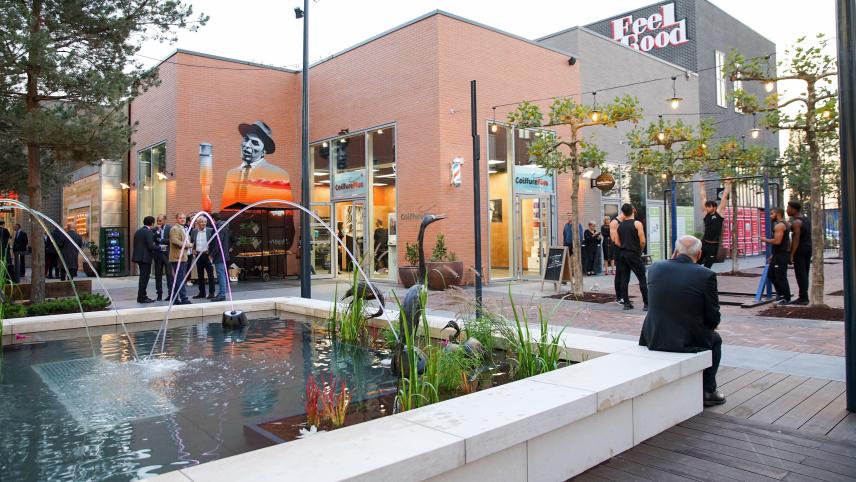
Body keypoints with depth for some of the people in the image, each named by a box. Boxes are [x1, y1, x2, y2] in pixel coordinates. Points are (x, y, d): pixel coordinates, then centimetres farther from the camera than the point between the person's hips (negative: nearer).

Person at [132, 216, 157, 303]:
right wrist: (159, 248, -6)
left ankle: (142, 296, 22)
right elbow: (151, 246, -20)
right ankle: (142, 297, 0)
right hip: (146, 257, -9)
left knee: (143, 277, 16)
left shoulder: (138, 231, 12)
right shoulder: (149, 232, -13)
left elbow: (135, 244, 15)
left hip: (139, 256, 9)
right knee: (144, 277, -3)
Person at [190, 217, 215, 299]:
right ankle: (202, 293, 16)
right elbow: (191, 241, 19)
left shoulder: (210, 230, -3)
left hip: (207, 255, -4)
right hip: (198, 255, 4)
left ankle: (211, 293, 4)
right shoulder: (194, 231, 7)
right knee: (200, 275, 9)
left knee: (210, 274, -2)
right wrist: (193, 249, 5)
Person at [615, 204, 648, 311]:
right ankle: (647, 304, -2)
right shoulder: (637, 224, -7)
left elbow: (617, 242, 5)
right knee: (642, 279, 0)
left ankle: (626, 303, 7)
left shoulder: (619, 225, 7)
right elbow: (642, 241, -11)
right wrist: (640, 250, 6)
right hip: (634, 254, -5)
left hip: (622, 254, 5)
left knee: (624, 279, 7)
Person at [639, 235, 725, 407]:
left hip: (654, 339, 4)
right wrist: (705, 329, 17)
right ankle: (708, 391, 32)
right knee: (715, 339, 31)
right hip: (690, 341, -4)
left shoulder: (655, 267, -4)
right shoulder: (706, 275, -13)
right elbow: (713, 319, -5)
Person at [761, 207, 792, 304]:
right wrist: (773, 255, 22)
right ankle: (781, 294, 24)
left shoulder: (779, 225, -16)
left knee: (781, 277, -5)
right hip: (778, 254, 11)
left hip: (781, 255, -11)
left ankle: (786, 298, 4)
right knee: (771, 274, 16)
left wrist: (765, 240, -10)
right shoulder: (780, 224, 18)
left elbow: (777, 241, -26)